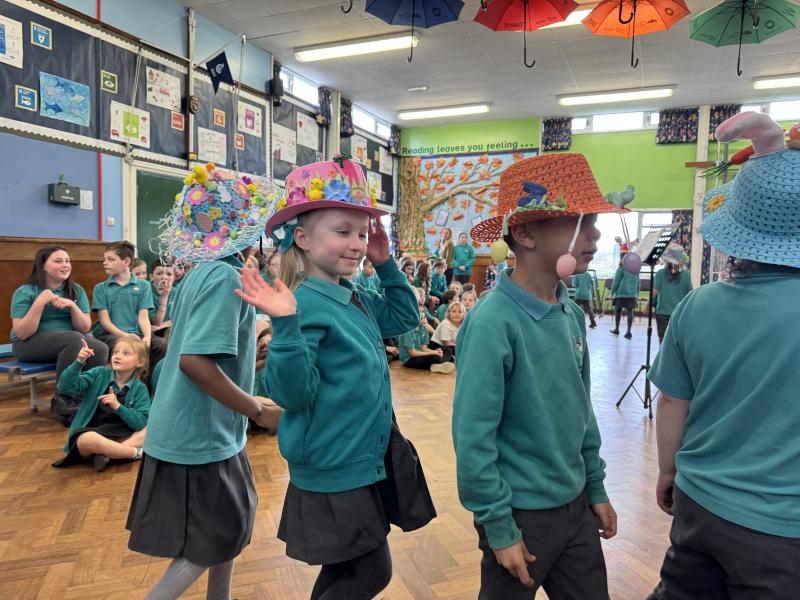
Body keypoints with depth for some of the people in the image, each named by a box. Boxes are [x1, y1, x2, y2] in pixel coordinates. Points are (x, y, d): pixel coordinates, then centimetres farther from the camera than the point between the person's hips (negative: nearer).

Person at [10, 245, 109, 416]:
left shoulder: (76, 290, 4)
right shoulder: (25, 291, -6)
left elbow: (85, 328, -1)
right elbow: (22, 334, -15)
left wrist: (72, 306, -17)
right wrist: (40, 302, -23)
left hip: (69, 341, 4)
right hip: (29, 345, -3)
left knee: (101, 349, -29)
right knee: (74, 339, -34)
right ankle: (63, 398, -19)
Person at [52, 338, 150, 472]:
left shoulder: (140, 388, -1)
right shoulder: (99, 374, 1)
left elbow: (142, 423, -12)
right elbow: (66, 387, -11)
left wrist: (118, 406, -23)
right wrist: (79, 362, -24)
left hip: (120, 436, 2)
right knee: (88, 440, -38)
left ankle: (105, 454, -26)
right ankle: (136, 452, -19)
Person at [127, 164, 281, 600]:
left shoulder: (203, 271, 6)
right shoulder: (226, 276, -22)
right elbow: (195, 360, -30)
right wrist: (260, 412, -23)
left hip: (194, 427, 9)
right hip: (201, 433, -9)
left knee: (228, 526, 21)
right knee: (217, 539, 8)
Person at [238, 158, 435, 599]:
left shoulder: (357, 300, 4)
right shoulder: (307, 305, -21)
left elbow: (405, 316, 20)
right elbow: (293, 393, -24)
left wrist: (385, 264, 8)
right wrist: (285, 326, -38)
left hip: (366, 463, 8)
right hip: (334, 471, -8)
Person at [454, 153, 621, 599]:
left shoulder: (572, 314, -2)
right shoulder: (494, 322, -24)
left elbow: (582, 408, 8)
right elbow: (473, 437, -21)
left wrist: (596, 488, 13)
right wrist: (499, 528, -15)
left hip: (575, 504, 6)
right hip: (521, 511, -6)